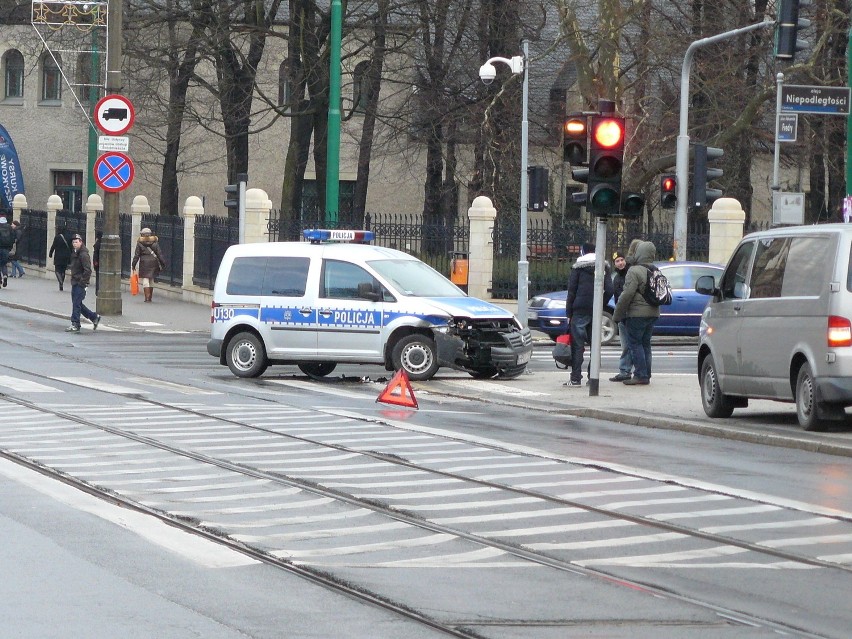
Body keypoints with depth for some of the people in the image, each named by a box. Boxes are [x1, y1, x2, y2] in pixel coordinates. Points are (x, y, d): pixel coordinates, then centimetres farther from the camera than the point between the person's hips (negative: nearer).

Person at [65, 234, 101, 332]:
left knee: (76, 304, -6)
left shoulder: (83, 255, -15)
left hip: (80, 284, -10)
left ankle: (75, 325, 0)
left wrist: (83, 283, -21)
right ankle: (94, 317, 24)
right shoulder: (74, 253, 14)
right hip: (75, 283, 10)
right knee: (77, 303, 13)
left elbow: (88, 270, -20)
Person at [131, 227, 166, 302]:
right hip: (153, 262, 3)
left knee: (145, 280, -2)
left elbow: (136, 255, -1)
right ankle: (150, 297, 20)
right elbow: (159, 254, 2)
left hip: (144, 263, -3)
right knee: (151, 280, 15)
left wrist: (133, 265, 4)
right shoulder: (155, 243, 4)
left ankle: (147, 297, -13)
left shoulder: (140, 243, -1)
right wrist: (162, 263, 7)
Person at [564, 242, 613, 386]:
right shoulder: (604, 268, 10)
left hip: (580, 310, -4)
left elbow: (571, 291, -3)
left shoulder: (578, 267, 0)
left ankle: (575, 378, -9)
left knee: (577, 344, -4)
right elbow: (609, 290, 4)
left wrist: (569, 313, 0)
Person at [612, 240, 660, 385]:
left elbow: (627, 294, -18)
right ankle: (646, 375, 14)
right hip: (653, 312, 8)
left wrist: (618, 314, -10)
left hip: (637, 313, -8)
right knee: (645, 344, 14)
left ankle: (641, 375, -7)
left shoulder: (634, 271, -14)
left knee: (635, 343, -2)